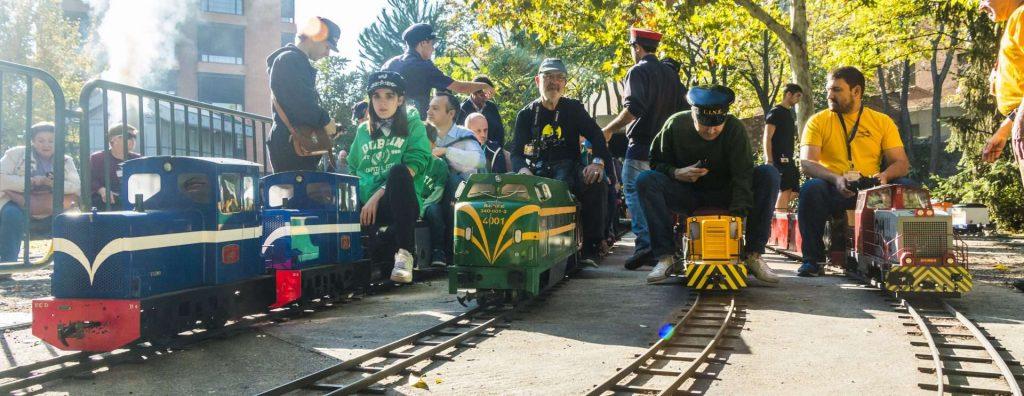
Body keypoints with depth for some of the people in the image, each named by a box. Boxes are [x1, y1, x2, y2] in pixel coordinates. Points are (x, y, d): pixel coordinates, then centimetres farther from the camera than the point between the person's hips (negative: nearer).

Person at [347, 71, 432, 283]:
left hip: (401, 203, -2)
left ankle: (404, 253, -39)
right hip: (364, 205, 2)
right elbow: (352, 170, 23)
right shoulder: (363, 130, 21)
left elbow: (414, 165, -6)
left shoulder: (413, 125, 9)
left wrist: (377, 195, -15)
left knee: (398, 170, -37)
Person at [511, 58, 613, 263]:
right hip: (537, 170, 0)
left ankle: (590, 247, -25)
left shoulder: (573, 108, 12)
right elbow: (516, 152, 3)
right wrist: (523, 169, -23)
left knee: (596, 182, -32)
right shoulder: (526, 114, 11)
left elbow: (596, 135, 1)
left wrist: (598, 162, -22)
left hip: (567, 167, 0)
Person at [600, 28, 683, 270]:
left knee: (633, 192, -7)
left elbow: (633, 109, -19)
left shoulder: (638, 71, -7)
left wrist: (609, 129, -11)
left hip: (641, 144, -7)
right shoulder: (671, 73, 17)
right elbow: (679, 108, 18)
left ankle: (644, 245, -19)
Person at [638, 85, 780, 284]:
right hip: (688, 198, 0)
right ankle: (665, 257, -24)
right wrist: (676, 173, -24)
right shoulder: (676, 125, -12)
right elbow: (656, 162, -1)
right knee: (646, 180, -27)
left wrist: (738, 214, -37)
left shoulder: (735, 128, -16)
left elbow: (743, 176, -23)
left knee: (769, 174, -24)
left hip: (725, 197, 0)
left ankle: (754, 255, -21)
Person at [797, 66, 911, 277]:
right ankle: (813, 258, -19)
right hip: (832, 190, -1)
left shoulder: (882, 122, 9)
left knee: (907, 187, -24)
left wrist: (885, 175, -20)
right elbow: (806, 163, -9)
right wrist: (836, 179, -27)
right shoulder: (818, 121, 3)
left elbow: (901, 163, 4)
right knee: (810, 189, -33)